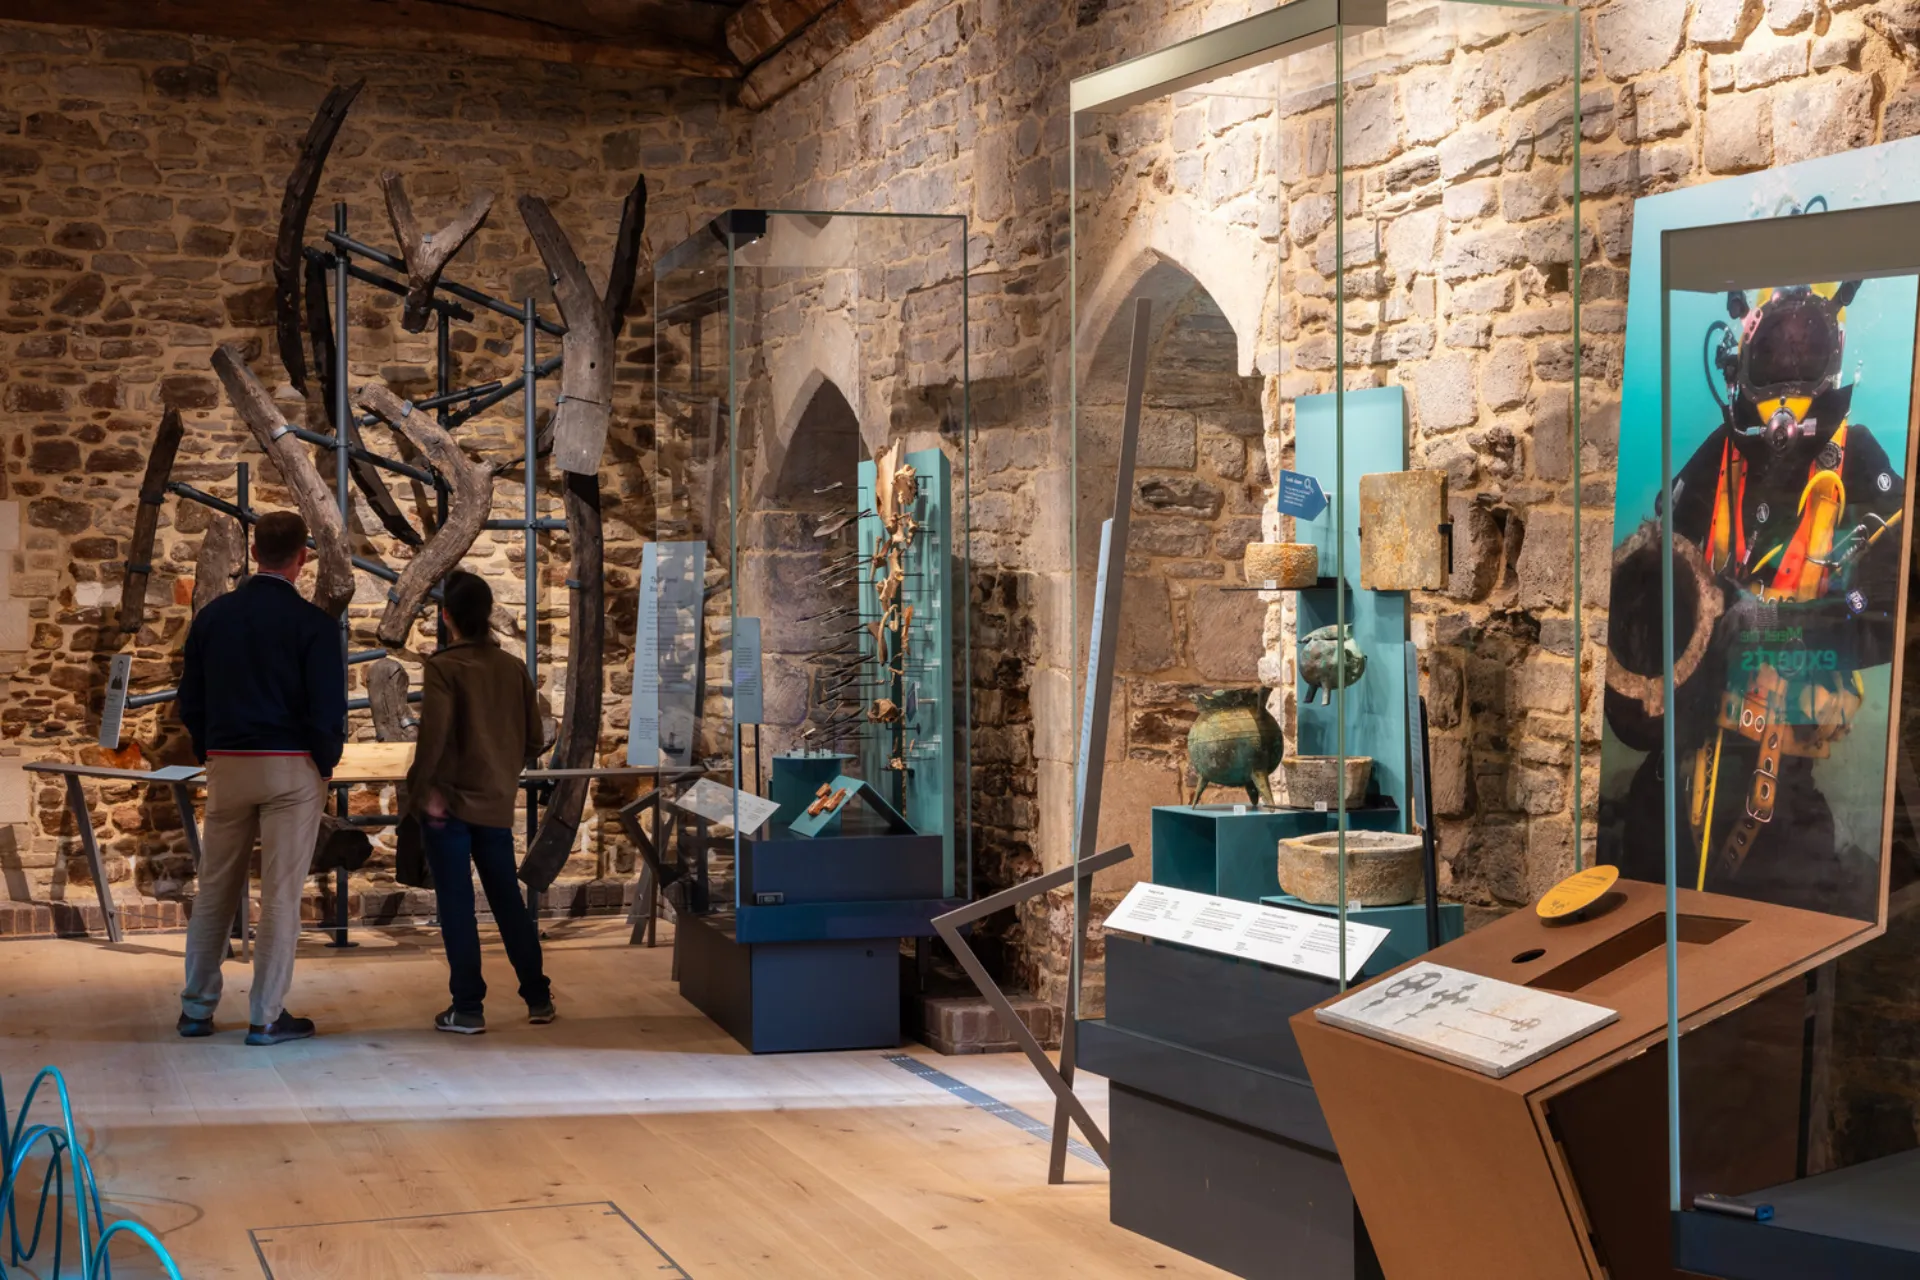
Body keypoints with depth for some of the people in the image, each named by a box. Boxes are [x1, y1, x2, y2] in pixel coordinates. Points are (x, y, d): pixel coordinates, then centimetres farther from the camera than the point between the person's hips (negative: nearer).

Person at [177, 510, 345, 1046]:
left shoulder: (213, 616, 5)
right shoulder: (313, 623, -9)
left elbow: (190, 700, 9)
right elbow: (329, 710, -11)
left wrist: (210, 755, 16)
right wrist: (325, 764, 4)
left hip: (226, 764, 4)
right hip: (291, 766, -4)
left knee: (215, 889, 13)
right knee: (281, 894, 1)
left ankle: (197, 1007, 18)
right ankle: (266, 1017, 3)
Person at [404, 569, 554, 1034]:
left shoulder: (444, 667, -11)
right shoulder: (514, 668, 3)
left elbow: (434, 734, -21)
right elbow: (533, 739, 7)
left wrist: (426, 789, -11)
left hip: (450, 803, -4)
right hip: (497, 803, 5)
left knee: (456, 904, 2)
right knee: (508, 900, 15)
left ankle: (468, 1008, 4)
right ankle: (538, 998, 20)